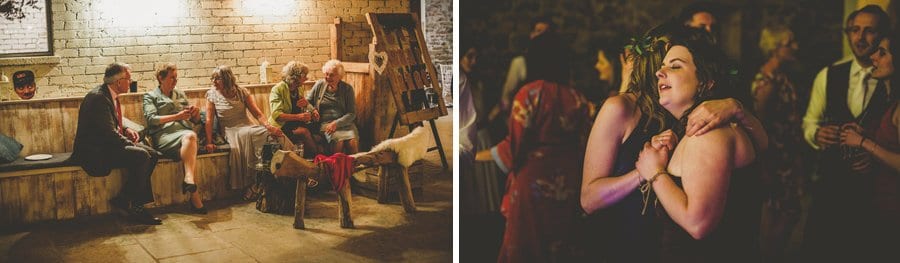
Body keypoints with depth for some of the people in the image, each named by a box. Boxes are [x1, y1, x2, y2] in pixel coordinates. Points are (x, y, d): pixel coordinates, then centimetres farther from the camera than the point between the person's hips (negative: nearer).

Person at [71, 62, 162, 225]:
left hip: (108, 144, 10)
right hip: (95, 152, -10)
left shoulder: (110, 95, 11)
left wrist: (126, 130, 5)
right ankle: (134, 208, -12)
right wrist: (130, 144, -14)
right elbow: (109, 133, -25)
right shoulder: (98, 97, -20)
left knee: (152, 154, -2)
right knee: (141, 156, -25)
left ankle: (124, 199, -1)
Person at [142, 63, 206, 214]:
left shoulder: (180, 94, 30)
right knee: (190, 136, -37)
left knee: (191, 136, -36)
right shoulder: (150, 96, 16)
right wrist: (176, 117, -13)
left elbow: (195, 121, 26)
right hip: (164, 135, -4)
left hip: (185, 132, 4)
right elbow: (151, 119, -3)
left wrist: (196, 114, 2)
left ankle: (189, 179, -46)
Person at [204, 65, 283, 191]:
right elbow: (209, 120, -2)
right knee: (235, 148, -36)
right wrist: (209, 142, -12)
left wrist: (268, 126, -21)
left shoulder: (242, 92, 4)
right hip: (230, 131, -1)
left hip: (247, 127, 1)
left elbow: (258, 113, -1)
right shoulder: (212, 94, 3)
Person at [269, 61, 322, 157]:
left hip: (299, 124, 7)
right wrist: (298, 117, -31)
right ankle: (318, 156, -15)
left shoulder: (300, 89, 13)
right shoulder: (277, 90, -10)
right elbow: (276, 115, -21)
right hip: (282, 126, -6)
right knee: (304, 131, -32)